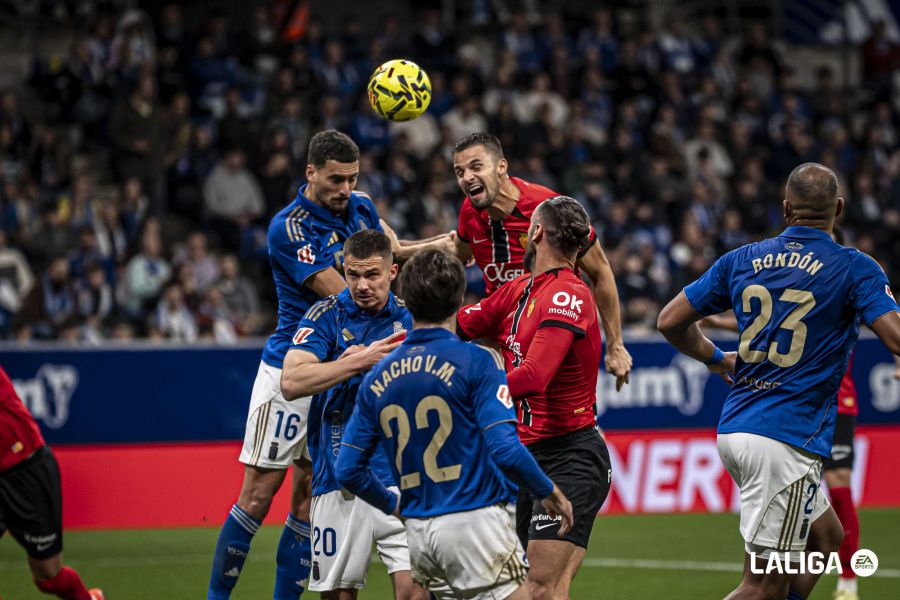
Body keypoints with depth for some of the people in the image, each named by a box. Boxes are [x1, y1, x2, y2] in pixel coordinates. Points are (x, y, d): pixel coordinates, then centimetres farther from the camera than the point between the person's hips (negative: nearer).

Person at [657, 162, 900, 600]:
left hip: (734, 431, 7)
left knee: (826, 535, 25)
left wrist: (715, 358, 28)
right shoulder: (854, 268, -5)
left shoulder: (742, 260, 9)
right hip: (788, 437, -7)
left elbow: (670, 321, 12)